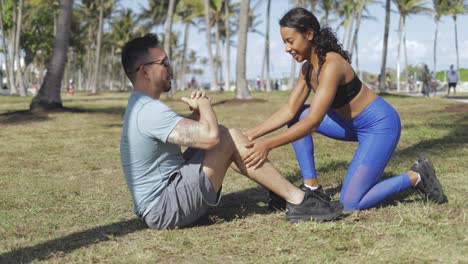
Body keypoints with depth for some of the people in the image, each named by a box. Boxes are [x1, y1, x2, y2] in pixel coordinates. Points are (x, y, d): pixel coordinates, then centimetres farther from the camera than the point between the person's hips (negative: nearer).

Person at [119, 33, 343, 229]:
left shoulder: (140, 106, 12)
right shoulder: (150, 111, -22)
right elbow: (210, 136, -30)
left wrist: (196, 113, 1)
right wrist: (204, 104, -9)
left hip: (158, 206, 10)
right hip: (166, 208, -10)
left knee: (223, 135, 12)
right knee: (229, 139, -13)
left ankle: (281, 191, 16)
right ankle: (298, 201, -7)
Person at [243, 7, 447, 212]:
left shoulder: (331, 65, -27)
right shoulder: (308, 68, 0)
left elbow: (313, 121, -33)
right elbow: (289, 111, -1)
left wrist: (268, 144, -36)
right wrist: (252, 134, -11)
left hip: (380, 125, -9)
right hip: (353, 124, 9)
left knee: (351, 203, -12)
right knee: (297, 116, -1)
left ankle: (415, 177, 5)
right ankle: (312, 188, 1)